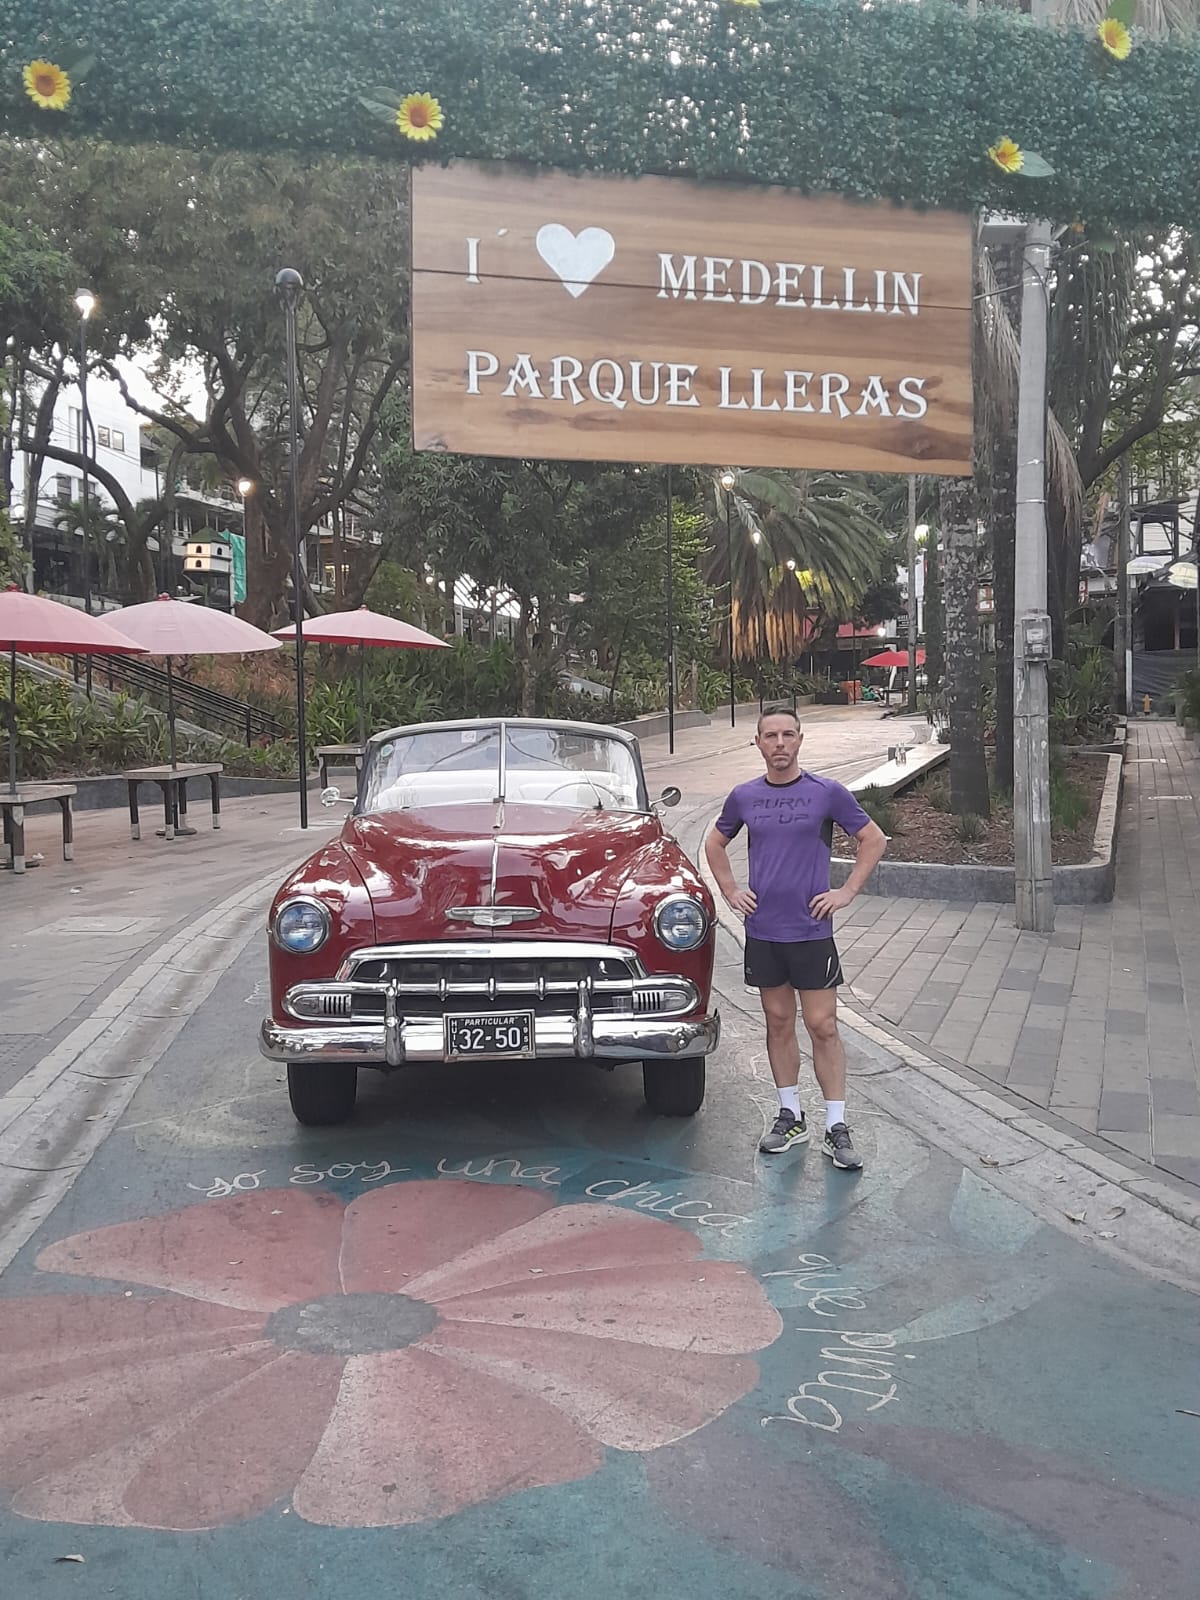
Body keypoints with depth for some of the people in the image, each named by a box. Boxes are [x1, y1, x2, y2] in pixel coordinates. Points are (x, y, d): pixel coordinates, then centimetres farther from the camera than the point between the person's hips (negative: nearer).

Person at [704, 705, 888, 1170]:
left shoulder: (828, 793, -4)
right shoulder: (744, 796, 5)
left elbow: (874, 840, 3)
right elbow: (715, 843, 20)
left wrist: (847, 892, -3)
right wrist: (730, 890, 8)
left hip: (811, 930, -3)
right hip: (762, 930, 3)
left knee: (823, 1027, -2)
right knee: (778, 1023, 11)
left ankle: (836, 1128, 6)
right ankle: (791, 1117, 23)